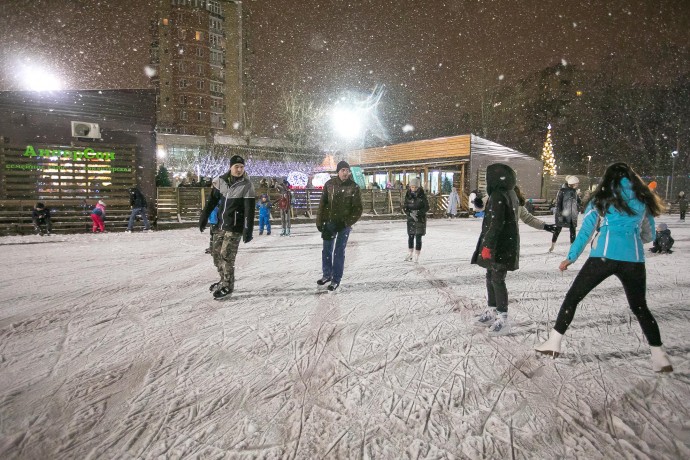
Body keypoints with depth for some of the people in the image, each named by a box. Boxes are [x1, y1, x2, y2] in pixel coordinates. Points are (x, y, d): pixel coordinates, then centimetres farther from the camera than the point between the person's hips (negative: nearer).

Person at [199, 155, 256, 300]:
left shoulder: (247, 186, -12)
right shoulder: (220, 181, 1)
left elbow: (250, 210, -15)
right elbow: (211, 201, 10)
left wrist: (248, 231, -19)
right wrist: (204, 217, 10)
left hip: (235, 228, -6)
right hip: (221, 225, 6)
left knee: (226, 256, -7)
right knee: (216, 254, 13)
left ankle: (228, 287, 8)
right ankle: (224, 281, 31)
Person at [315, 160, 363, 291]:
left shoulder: (353, 187, -10)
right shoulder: (329, 184, -3)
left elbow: (358, 209, -9)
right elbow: (322, 203, 4)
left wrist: (346, 222, -17)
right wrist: (319, 221, 0)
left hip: (344, 224, -3)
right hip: (329, 222, 3)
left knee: (339, 251, 2)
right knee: (327, 250, 13)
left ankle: (336, 279, 14)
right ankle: (327, 274, 31)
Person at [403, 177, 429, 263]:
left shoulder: (422, 195, -8)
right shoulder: (408, 195, -2)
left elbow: (427, 207, -7)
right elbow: (404, 207, -1)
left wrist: (418, 212, -22)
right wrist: (410, 214, -20)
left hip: (420, 218, -2)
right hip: (410, 218, 3)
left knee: (418, 237, -4)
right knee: (410, 236, 9)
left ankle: (417, 256, 4)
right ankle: (410, 254, 26)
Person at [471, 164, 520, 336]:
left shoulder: (497, 196, -17)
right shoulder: (510, 194, 14)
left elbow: (496, 223, -23)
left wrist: (488, 245, -22)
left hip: (500, 246, -10)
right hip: (507, 243, 10)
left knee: (497, 280, -5)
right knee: (491, 277, 17)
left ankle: (503, 320, 1)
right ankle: (492, 312, 29)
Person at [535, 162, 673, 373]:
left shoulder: (602, 198, 9)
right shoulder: (643, 200, 16)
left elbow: (585, 230, 4)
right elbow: (649, 236, 22)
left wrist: (571, 257, 8)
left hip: (604, 256, -3)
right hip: (634, 259, 3)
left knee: (573, 297, 7)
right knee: (640, 308, 20)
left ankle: (554, 343, 7)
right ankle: (659, 356, 15)